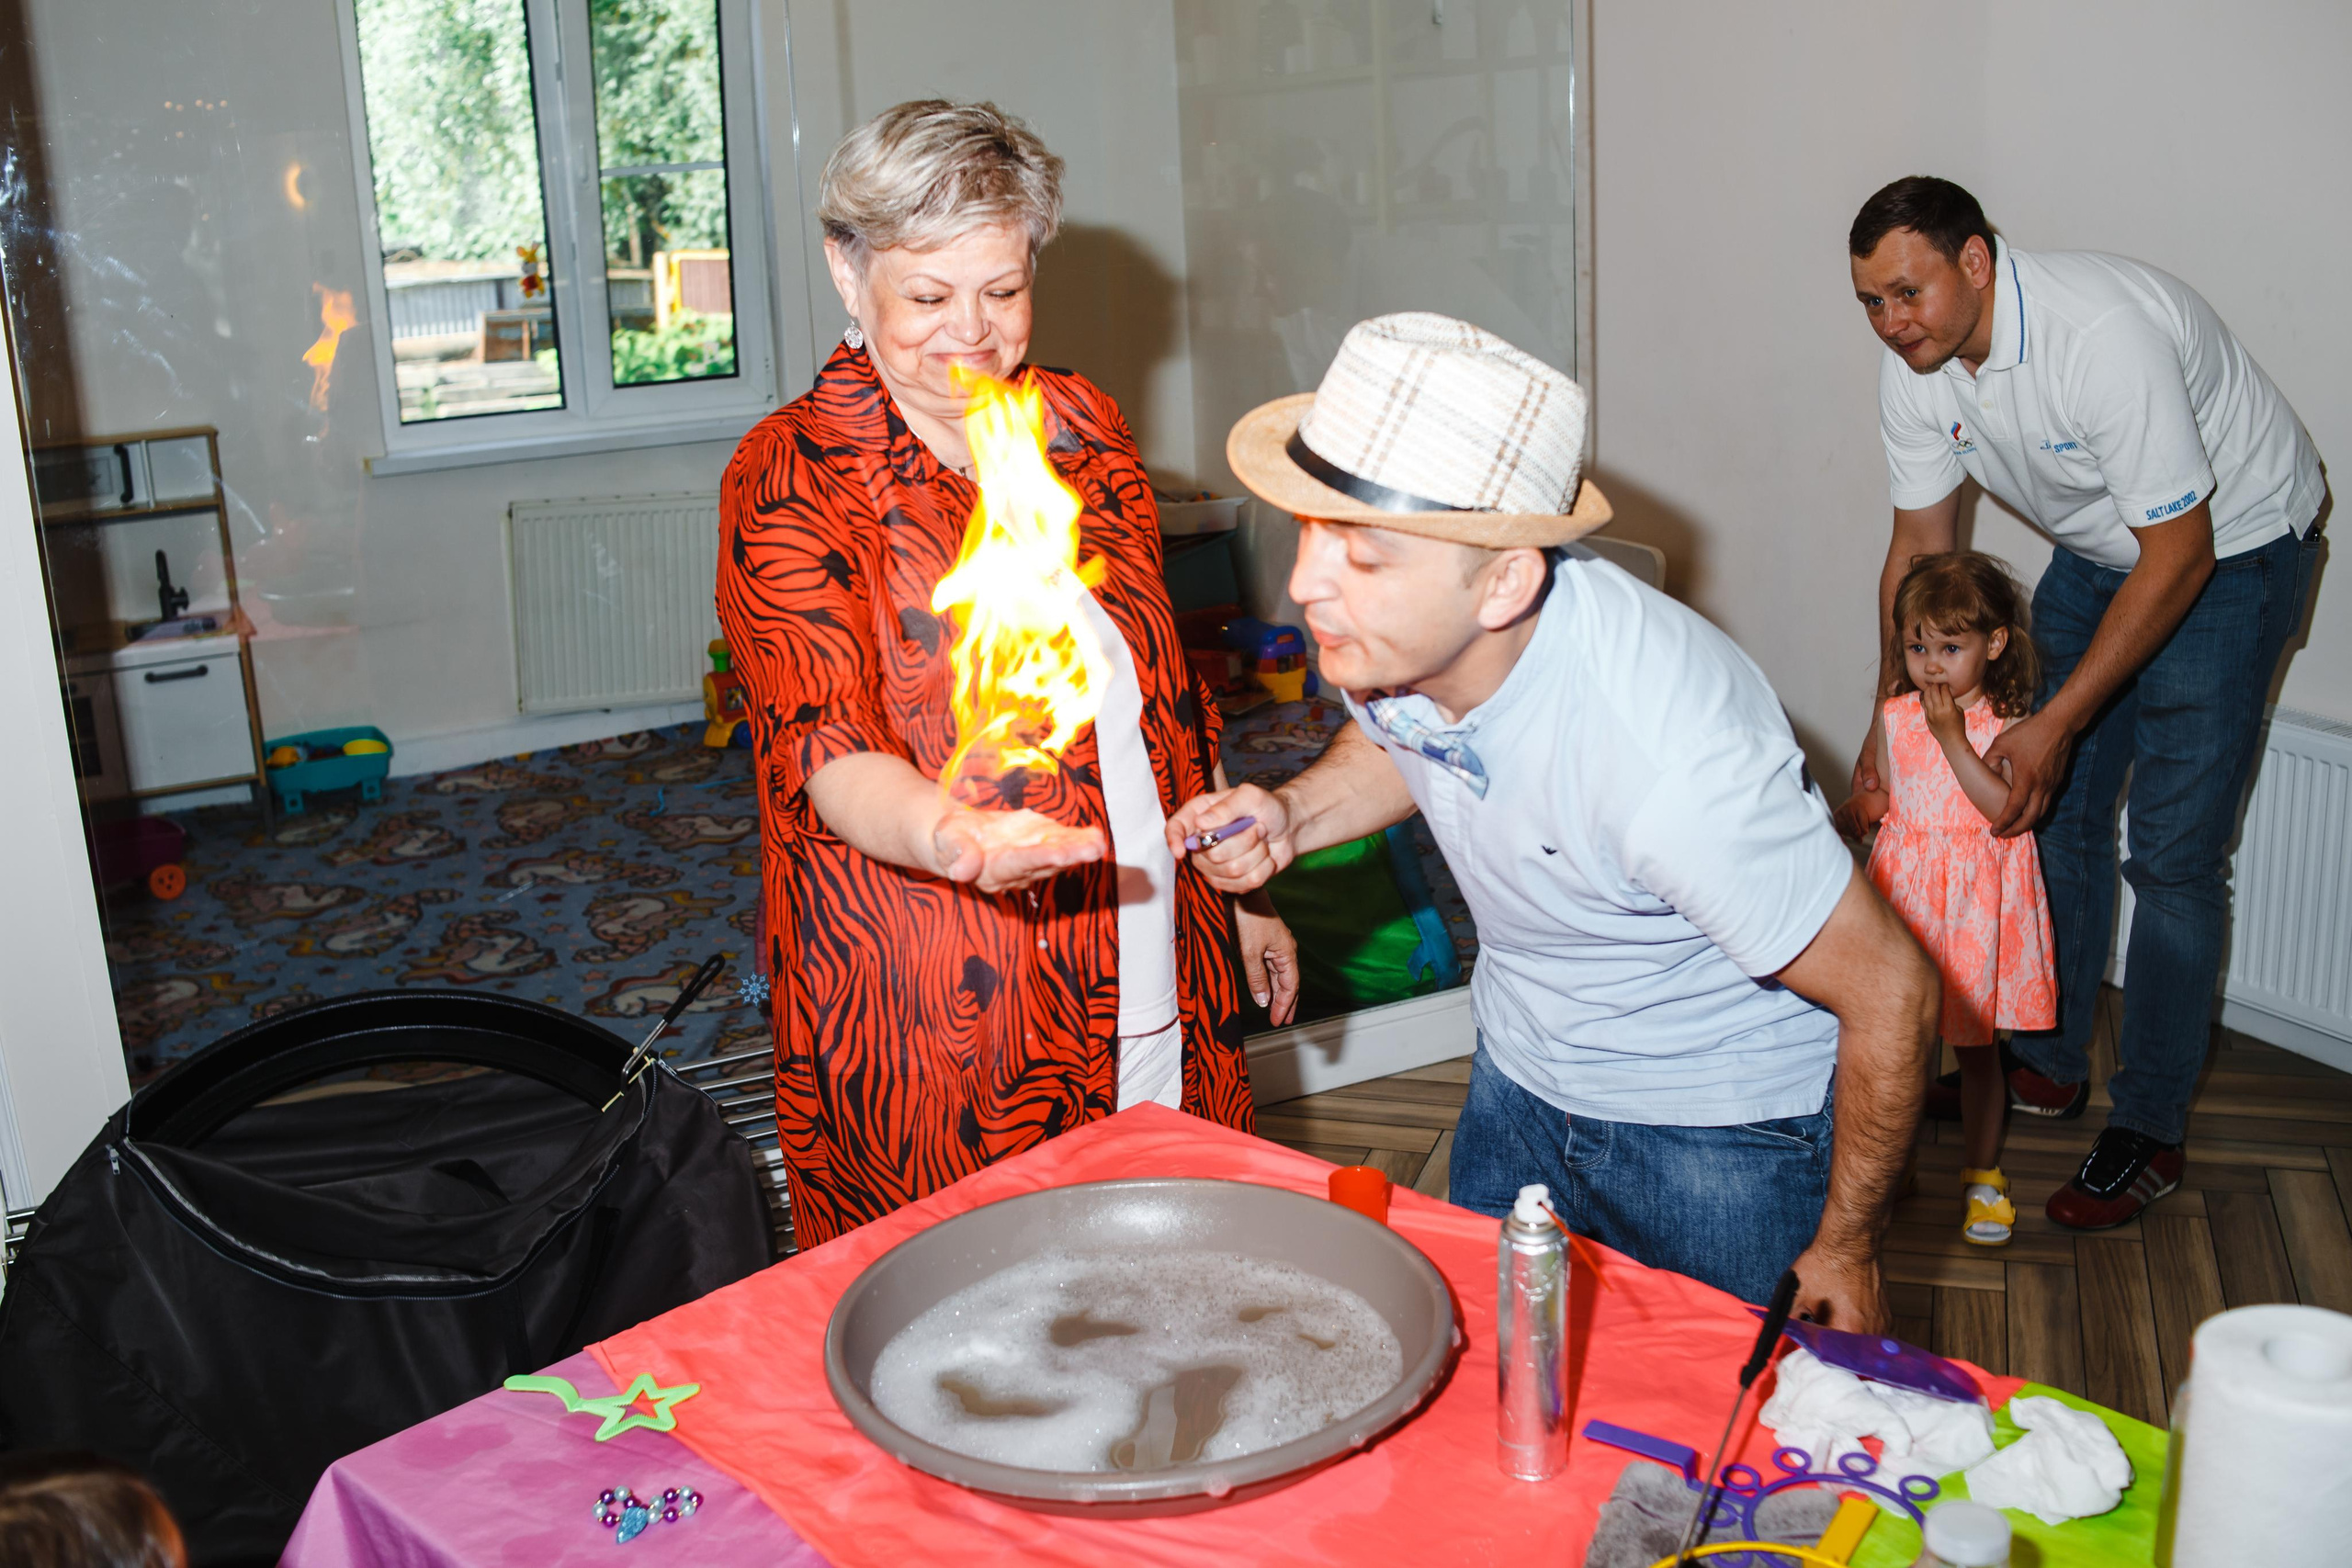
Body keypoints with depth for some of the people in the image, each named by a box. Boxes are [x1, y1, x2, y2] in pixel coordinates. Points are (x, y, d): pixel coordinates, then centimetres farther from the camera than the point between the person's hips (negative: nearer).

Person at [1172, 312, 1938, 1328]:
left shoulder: (1668, 765, -39)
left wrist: (1847, 1251, -10)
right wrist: (1292, 815, -13)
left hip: (1725, 1131, -6)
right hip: (1516, 1087, 6)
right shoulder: (1384, 627, -18)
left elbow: (1893, 990, -24)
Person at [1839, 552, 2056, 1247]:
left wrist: (1953, 739, -27)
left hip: (1977, 900, -3)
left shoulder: (2006, 723, -11)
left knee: (1977, 1045, 9)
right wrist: (1839, 819, -10)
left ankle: (1983, 1174, 24)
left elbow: (2006, 809, -23)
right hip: (1905, 890, 3)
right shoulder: (1895, 717, 0)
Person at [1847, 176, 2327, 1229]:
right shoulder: (1915, 372, -13)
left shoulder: (2103, 336, -35)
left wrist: (2058, 721, -30)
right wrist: (1892, 717, -6)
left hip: (2230, 548, -7)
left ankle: (2149, 1132, 6)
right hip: (2098, 547, 7)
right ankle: (2050, 1065, 26)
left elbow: (2181, 554, -30)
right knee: (2053, 808, 9)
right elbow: (1920, 548, -2)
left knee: (2172, 852, -7)